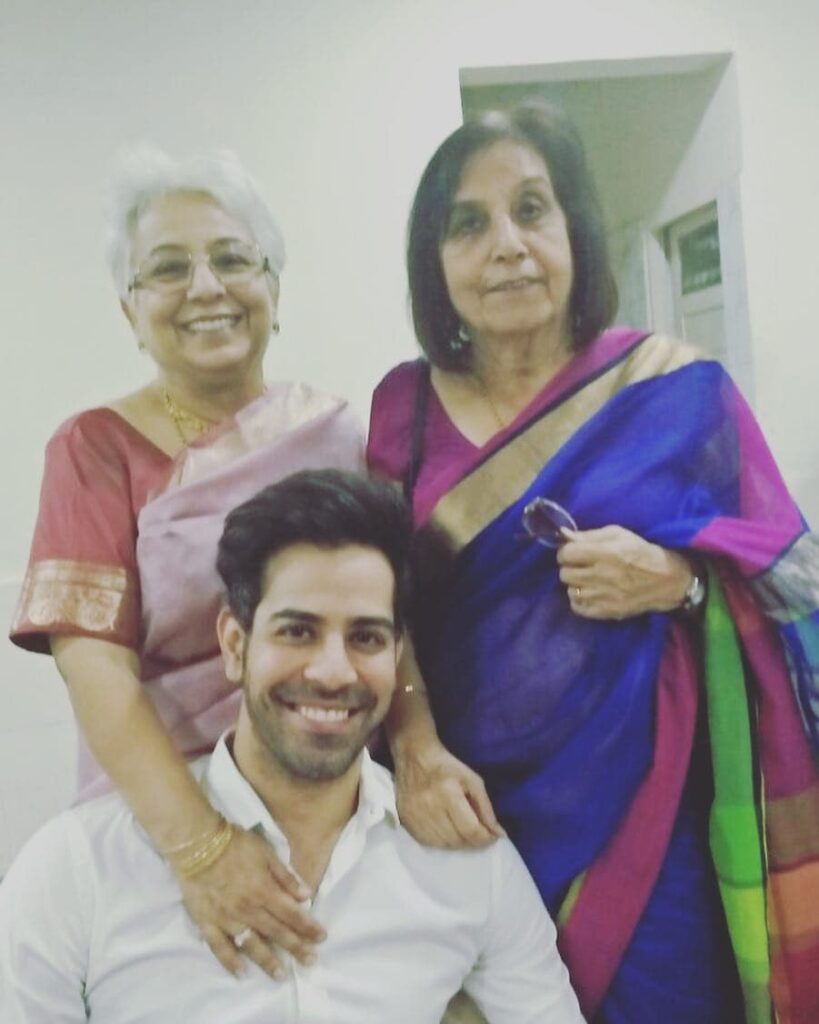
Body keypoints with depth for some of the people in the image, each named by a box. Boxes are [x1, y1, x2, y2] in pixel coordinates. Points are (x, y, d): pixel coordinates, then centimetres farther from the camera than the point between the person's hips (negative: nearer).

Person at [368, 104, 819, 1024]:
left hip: (645, 809, -1)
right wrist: (415, 750, -15)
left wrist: (678, 581, -21)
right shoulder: (405, 404, 2)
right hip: (472, 813, 2)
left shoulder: (673, 384, -5)